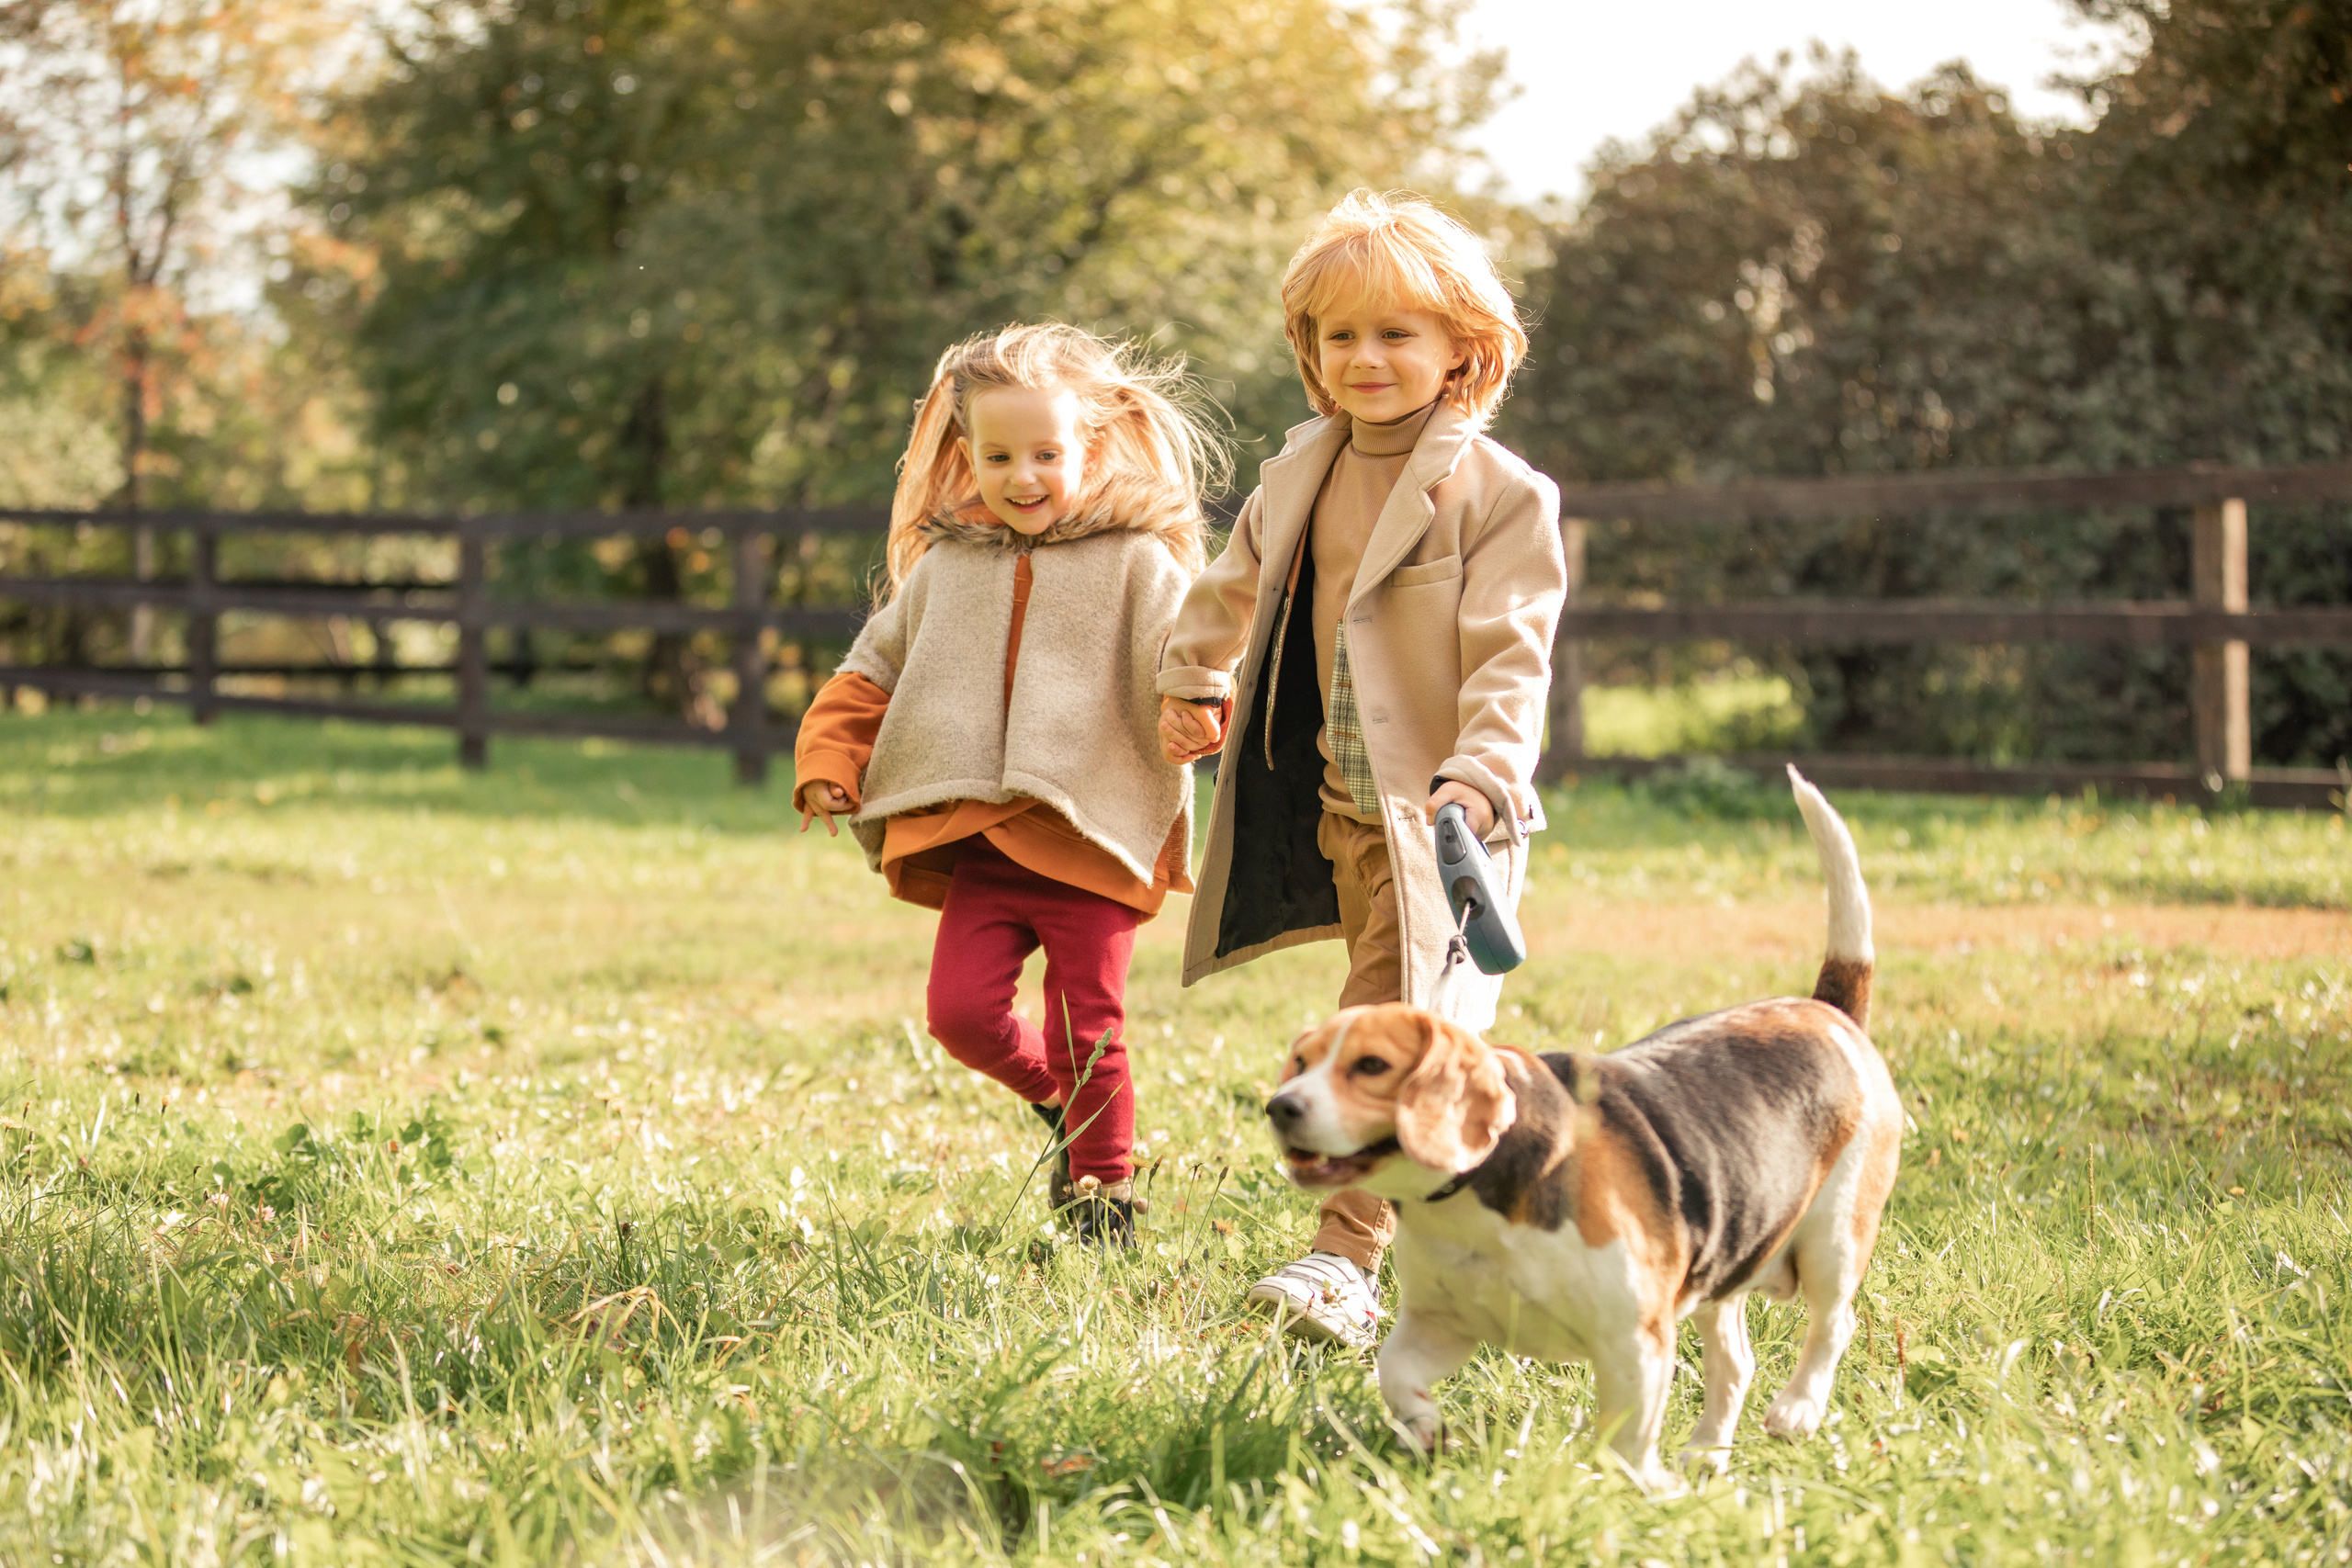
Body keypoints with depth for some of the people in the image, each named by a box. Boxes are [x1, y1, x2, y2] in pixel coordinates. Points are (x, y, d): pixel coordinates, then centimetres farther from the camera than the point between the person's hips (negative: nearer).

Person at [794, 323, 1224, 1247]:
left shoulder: (1136, 564, -1)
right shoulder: (944, 570, 12)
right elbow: (871, 672, 20)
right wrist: (829, 767, 9)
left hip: (1094, 834, -3)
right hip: (982, 842, 4)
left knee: (1087, 1028, -1)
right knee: (962, 1011, -8)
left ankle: (1105, 1189, 18)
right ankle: (1053, 1095, 22)